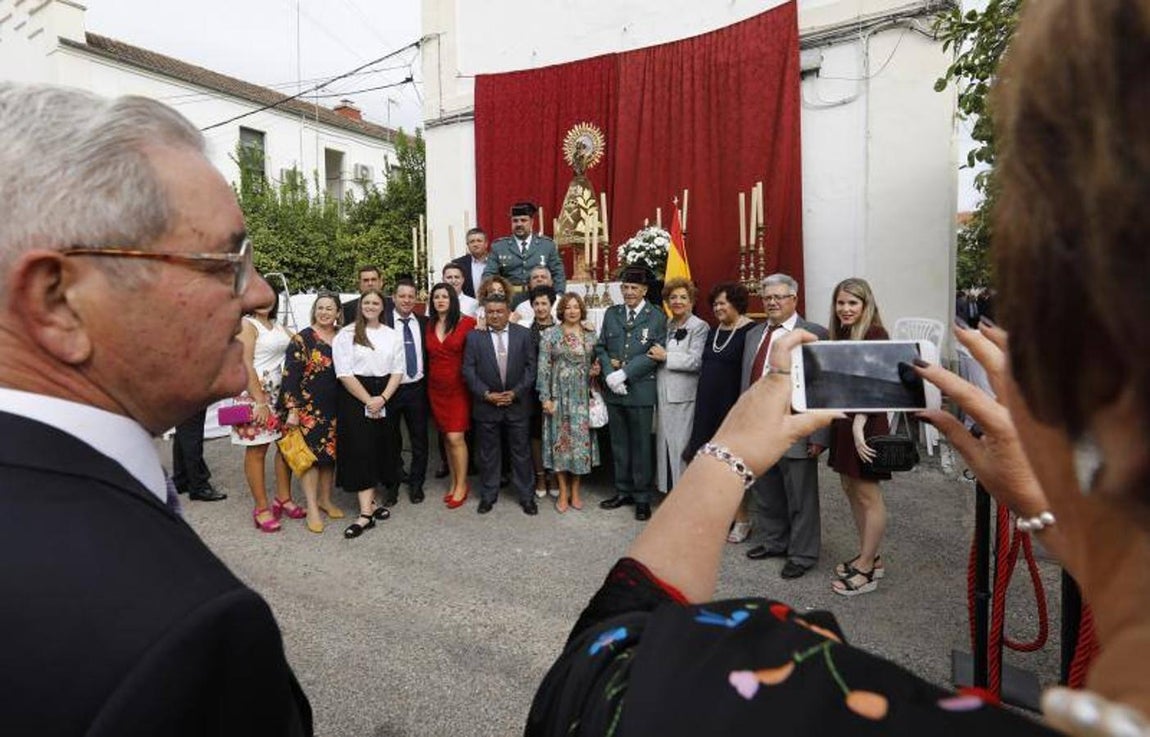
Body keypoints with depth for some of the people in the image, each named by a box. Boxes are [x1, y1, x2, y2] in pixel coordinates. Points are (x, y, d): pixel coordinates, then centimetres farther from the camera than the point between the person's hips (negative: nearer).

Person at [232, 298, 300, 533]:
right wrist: (260, 402, -18)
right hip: (255, 393, -7)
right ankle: (261, 508, 9)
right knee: (257, 450, 1)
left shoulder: (278, 326, 15)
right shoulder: (247, 324, -6)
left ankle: (283, 498, 22)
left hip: (281, 393, 7)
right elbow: (246, 365, -14)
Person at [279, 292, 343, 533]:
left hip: (335, 408, 5)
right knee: (311, 453, -2)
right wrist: (292, 409, -16)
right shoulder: (302, 338, -7)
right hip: (309, 407, -5)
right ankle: (312, 508, 7)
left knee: (330, 453, 11)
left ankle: (325, 499, 26)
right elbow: (290, 376, -11)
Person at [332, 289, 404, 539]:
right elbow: (344, 373, -8)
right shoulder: (346, 335, -2)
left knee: (380, 448, 8)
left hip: (385, 397, 4)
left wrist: (382, 398, -9)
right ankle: (367, 511, -2)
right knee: (361, 450, -4)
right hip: (355, 397, -4)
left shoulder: (392, 335, 9)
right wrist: (368, 400, -13)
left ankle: (369, 502, 22)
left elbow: (398, 371, 5)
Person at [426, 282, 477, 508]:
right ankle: (455, 482, 23)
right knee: (446, 437, 11)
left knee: (456, 437, -8)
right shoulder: (429, 326, 7)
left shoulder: (467, 323, -7)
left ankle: (462, 485, 8)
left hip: (458, 387, -5)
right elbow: (429, 355, 9)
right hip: (436, 389, 5)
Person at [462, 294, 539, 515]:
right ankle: (488, 495, 26)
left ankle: (526, 495, 22)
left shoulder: (523, 334, 1)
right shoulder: (474, 336, -1)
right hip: (486, 404, 0)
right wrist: (487, 394, -11)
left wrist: (515, 393, -10)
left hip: (517, 403, 0)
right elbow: (468, 370, -3)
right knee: (487, 453, 10)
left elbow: (530, 367, -1)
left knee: (521, 451, 9)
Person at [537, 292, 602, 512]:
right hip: (559, 395, -2)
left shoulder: (590, 336, 7)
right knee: (560, 440, 3)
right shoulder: (550, 334, -2)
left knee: (580, 440, 5)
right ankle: (563, 493, 16)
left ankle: (575, 491, 20)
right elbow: (543, 368, -4)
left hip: (582, 397, 3)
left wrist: (594, 371, -6)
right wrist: (545, 397, -10)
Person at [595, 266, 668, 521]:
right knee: (618, 443, 14)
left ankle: (642, 497, 18)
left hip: (641, 391, -4)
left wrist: (624, 373, -18)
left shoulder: (656, 318, -4)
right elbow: (601, 347, 8)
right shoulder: (611, 313, 10)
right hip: (614, 390, 4)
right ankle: (623, 491, 28)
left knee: (640, 445, 5)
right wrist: (609, 374, -9)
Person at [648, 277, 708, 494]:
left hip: (684, 398, -6)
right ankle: (669, 489, 23)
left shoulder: (700, 327, -4)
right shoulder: (665, 326, 16)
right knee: (665, 445, 11)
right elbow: (655, 356, 23)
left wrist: (666, 356, -11)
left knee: (681, 447, -3)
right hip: (663, 395, 6)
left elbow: (695, 361, -15)